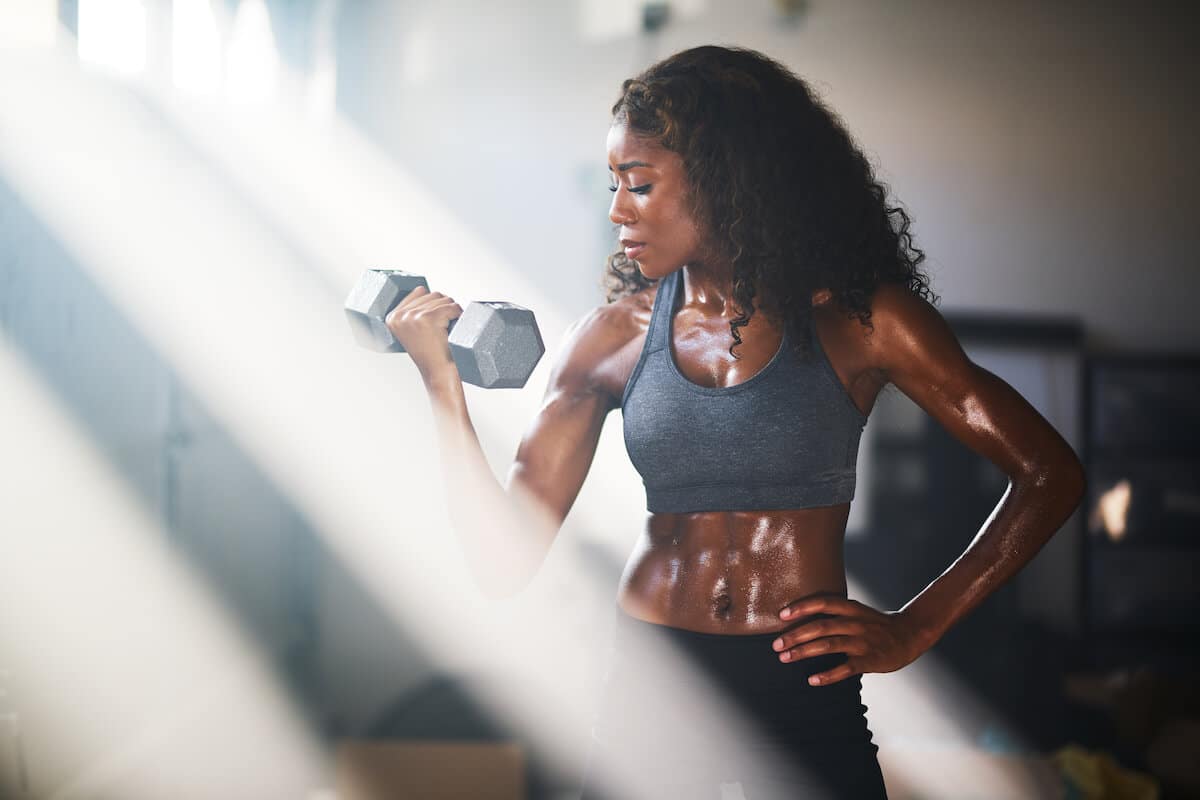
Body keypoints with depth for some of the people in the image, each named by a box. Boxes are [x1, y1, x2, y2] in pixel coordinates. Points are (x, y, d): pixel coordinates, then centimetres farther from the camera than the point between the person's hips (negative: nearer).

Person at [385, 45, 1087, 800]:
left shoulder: (855, 317, -3)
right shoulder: (613, 335, 4)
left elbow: (1051, 474, -2)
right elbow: (506, 562, -1)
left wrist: (915, 628, -6)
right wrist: (442, 378, -8)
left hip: (805, 687, -2)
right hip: (646, 693, 2)